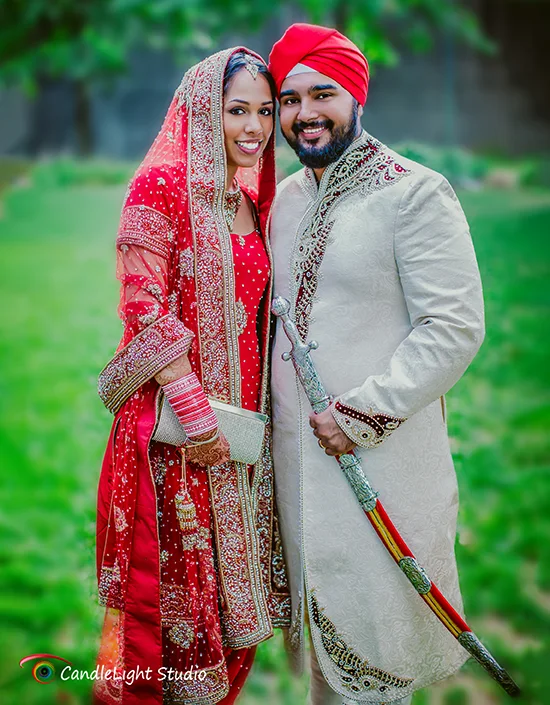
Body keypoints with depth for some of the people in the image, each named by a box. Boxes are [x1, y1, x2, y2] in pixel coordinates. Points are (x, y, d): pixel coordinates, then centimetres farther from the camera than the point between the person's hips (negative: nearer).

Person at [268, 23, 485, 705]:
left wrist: (361, 414, -18)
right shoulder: (284, 199, 11)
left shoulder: (414, 192, -10)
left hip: (382, 452, -6)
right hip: (296, 446, 6)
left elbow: (456, 326, -16)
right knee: (321, 610, 17)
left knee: (372, 617, 4)